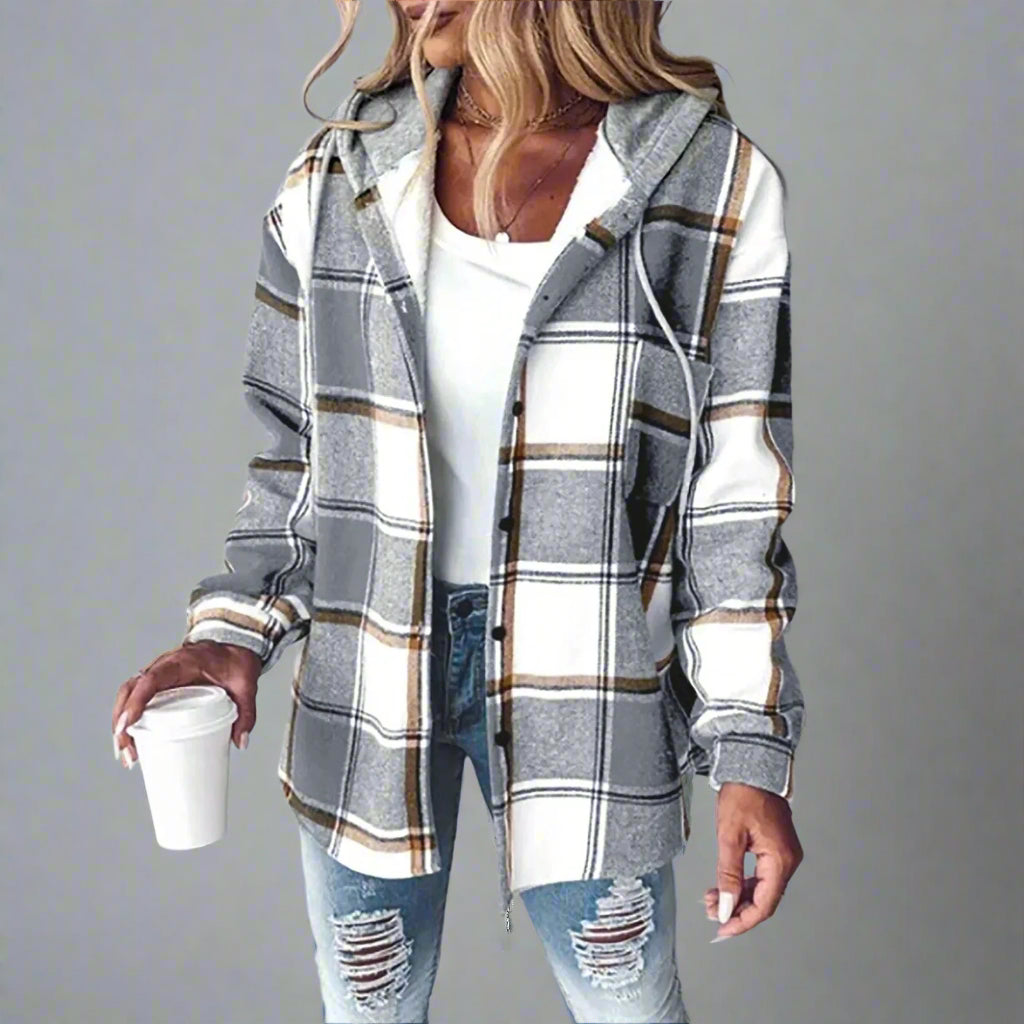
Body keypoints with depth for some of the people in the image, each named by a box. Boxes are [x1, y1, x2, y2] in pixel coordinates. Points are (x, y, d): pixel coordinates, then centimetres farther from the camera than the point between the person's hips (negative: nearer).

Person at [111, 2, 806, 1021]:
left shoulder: (717, 191, -9)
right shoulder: (334, 184, -2)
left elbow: (734, 501, -6)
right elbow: (299, 453, 8)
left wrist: (750, 750, -7)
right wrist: (235, 628, -5)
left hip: (584, 672, -1)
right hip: (369, 665, 2)